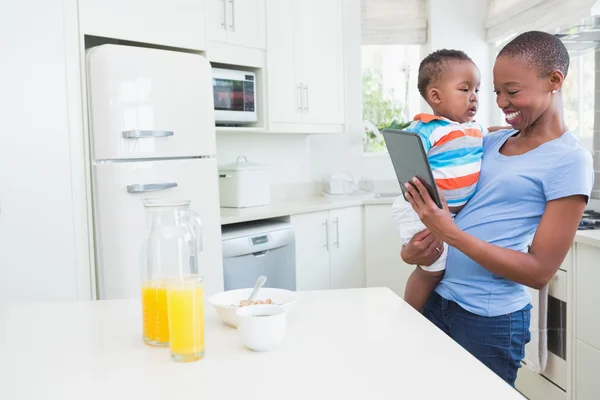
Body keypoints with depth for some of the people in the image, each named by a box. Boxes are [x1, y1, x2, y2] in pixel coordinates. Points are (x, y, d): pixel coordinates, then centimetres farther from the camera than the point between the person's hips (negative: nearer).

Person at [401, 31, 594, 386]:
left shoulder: (570, 161, -11)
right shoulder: (491, 142, 7)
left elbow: (540, 271, -15)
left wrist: (450, 233, -23)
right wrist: (413, 246, -8)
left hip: (491, 319, -6)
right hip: (437, 297, 6)